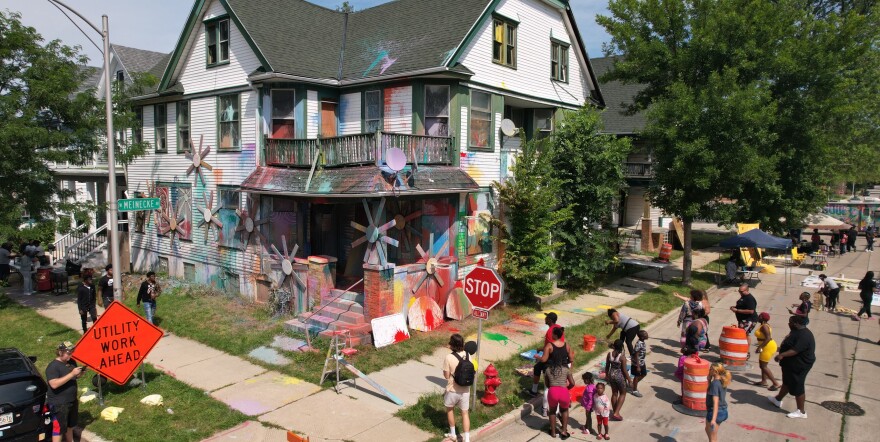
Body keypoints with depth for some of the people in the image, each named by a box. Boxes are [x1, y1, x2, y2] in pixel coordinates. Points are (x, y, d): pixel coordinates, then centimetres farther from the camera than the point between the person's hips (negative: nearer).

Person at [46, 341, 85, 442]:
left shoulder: (71, 362, 3)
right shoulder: (53, 366, -20)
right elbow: (54, 384, -31)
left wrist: (80, 373, -6)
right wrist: (72, 374, -32)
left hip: (72, 401, 8)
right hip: (58, 404, -8)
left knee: (70, 425, 22)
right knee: (58, 428, 1)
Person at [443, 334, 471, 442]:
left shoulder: (449, 358, -21)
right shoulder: (467, 355, -7)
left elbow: (446, 376, -12)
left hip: (453, 390, -3)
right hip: (465, 390, 3)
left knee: (450, 409, 23)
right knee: (465, 413, 14)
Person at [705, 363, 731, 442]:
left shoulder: (715, 384, -24)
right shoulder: (722, 381, 2)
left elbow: (715, 402, -30)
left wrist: (713, 419, -34)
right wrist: (710, 379, 3)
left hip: (715, 412, -9)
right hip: (723, 411, 9)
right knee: (708, 429, 31)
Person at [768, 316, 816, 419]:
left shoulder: (803, 336, -28)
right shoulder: (797, 331, 6)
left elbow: (795, 350, -37)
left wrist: (782, 355, -44)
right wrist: (782, 348, 32)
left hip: (798, 366, -11)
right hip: (791, 364, 11)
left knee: (797, 388, 0)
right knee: (787, 382, 24)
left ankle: (801, 412, 11)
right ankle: (778, 400, 41)